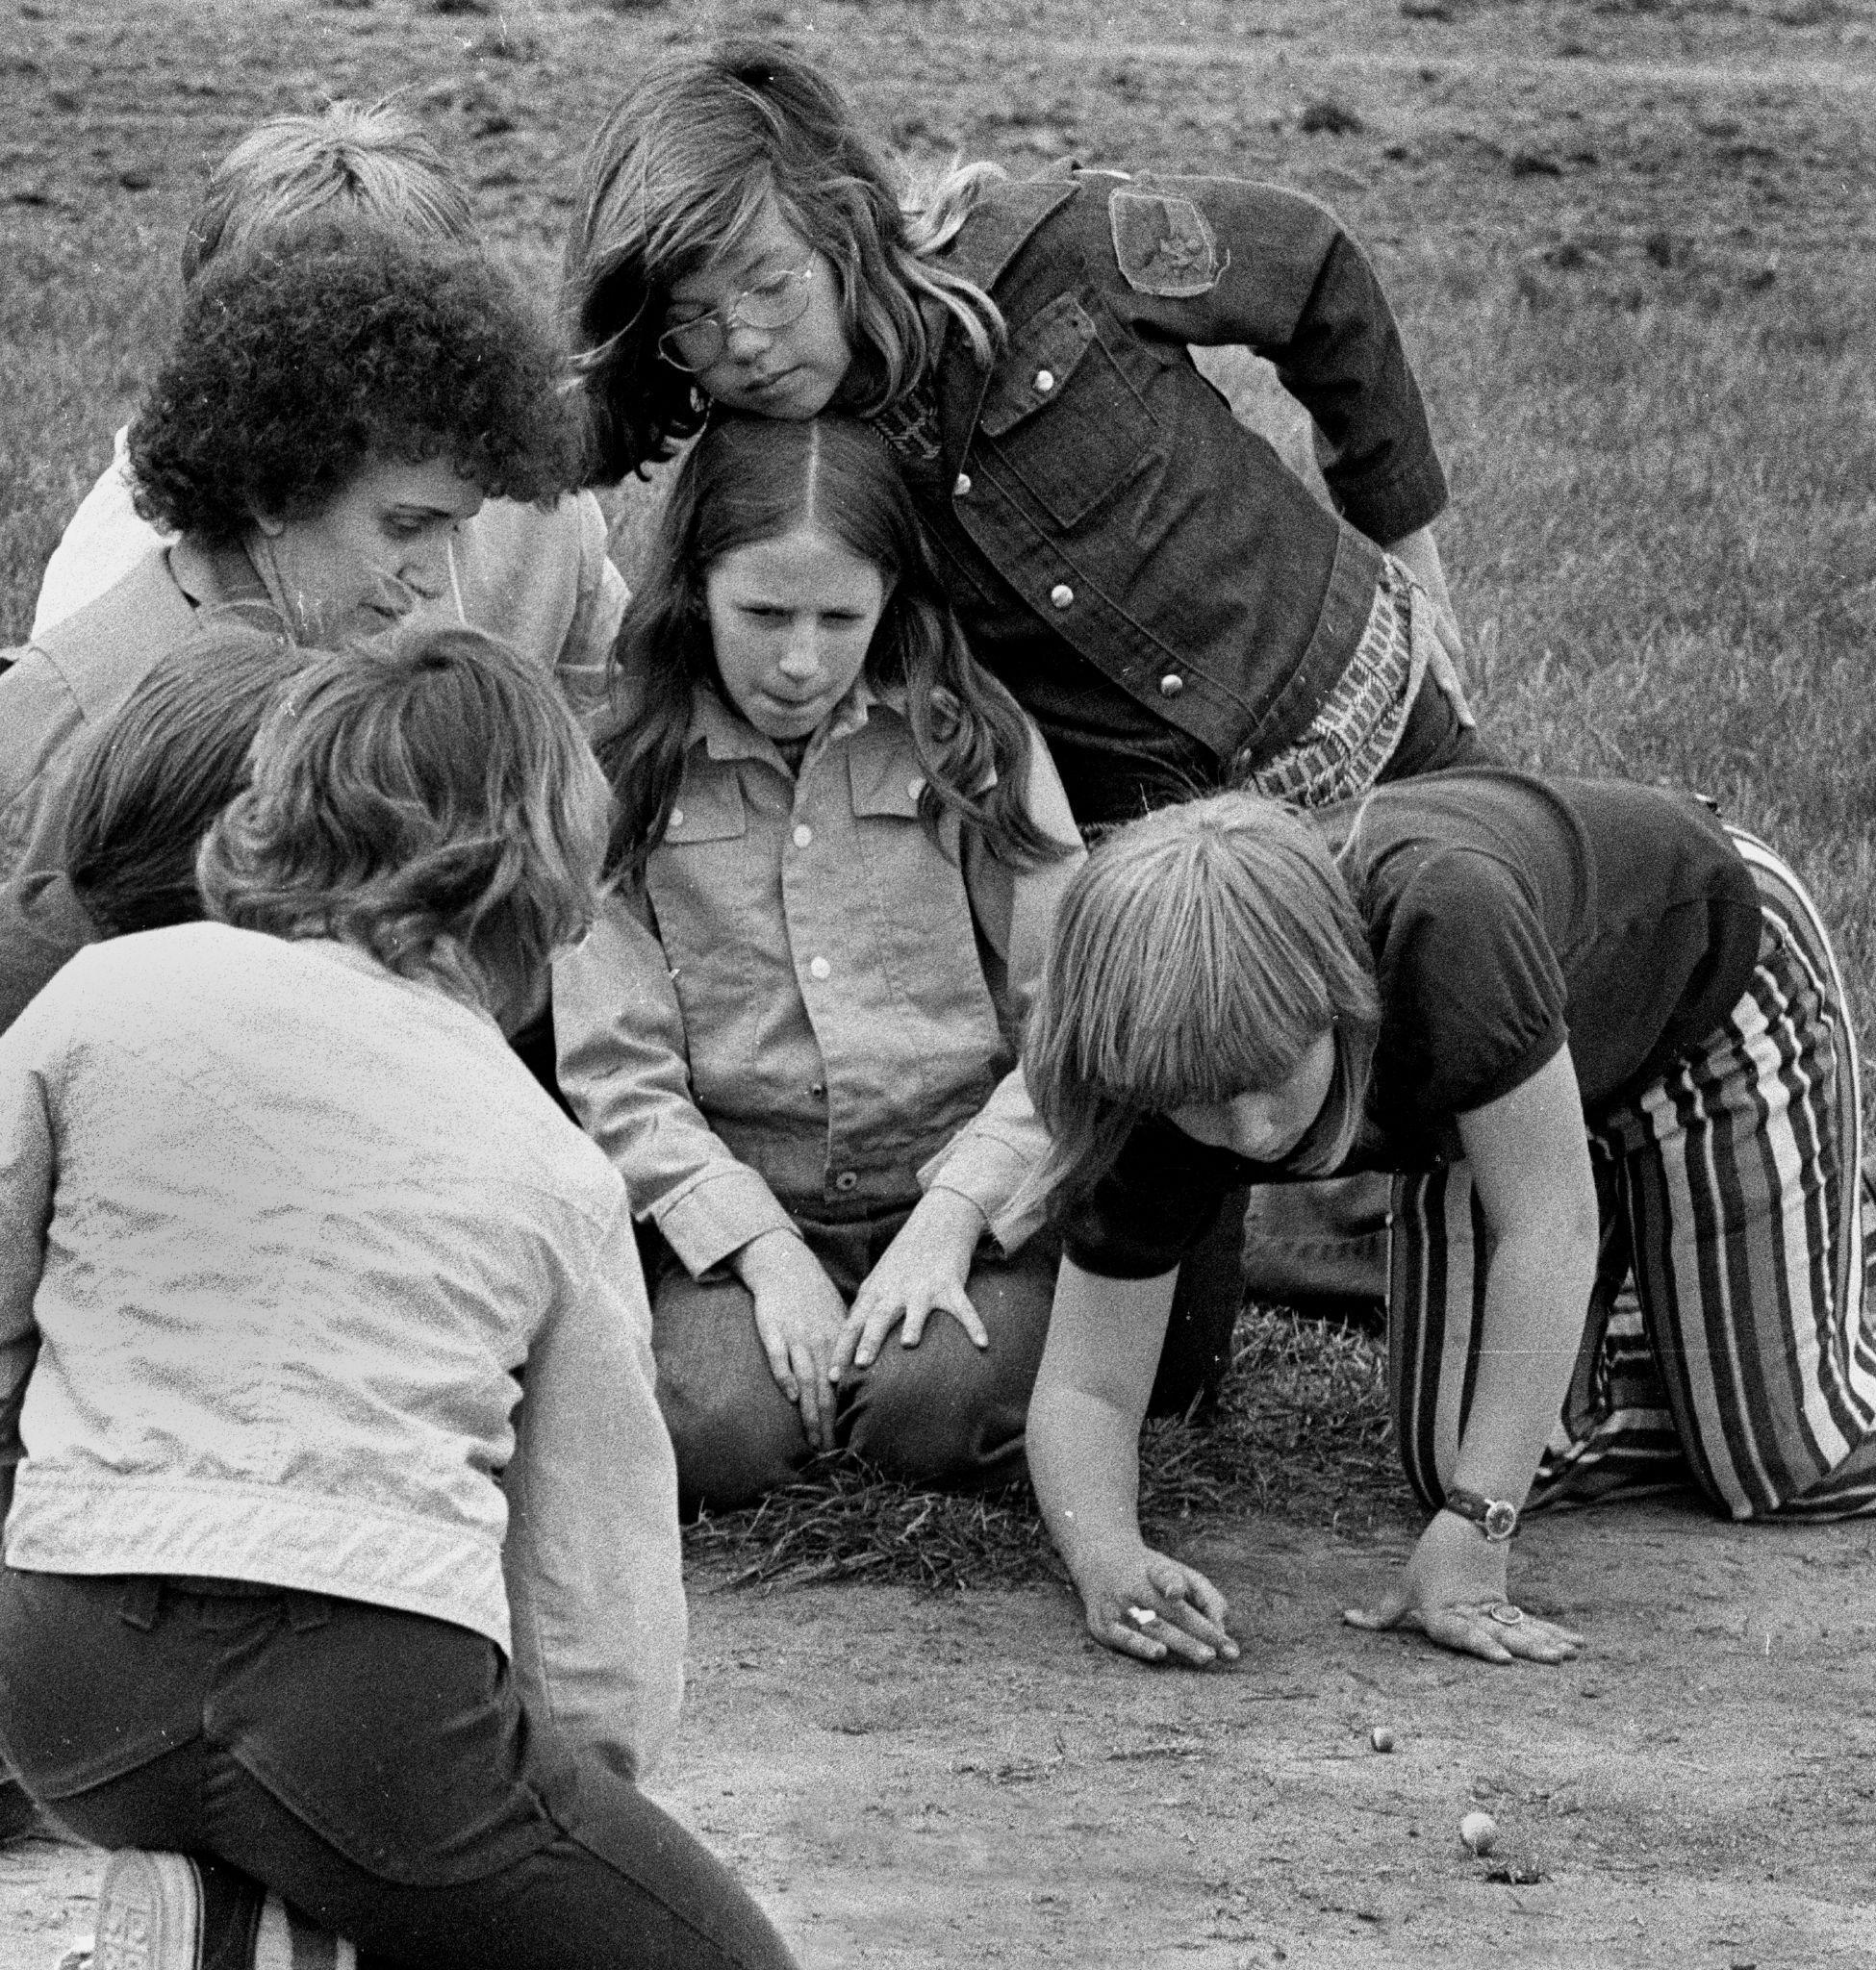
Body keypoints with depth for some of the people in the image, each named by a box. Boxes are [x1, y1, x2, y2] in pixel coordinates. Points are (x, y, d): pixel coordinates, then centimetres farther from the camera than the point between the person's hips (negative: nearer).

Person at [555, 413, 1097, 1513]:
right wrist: (765, 1249, -15)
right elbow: (616, 1069, -2)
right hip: (737, 1203, 0)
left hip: (968, 1192, 0)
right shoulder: (626, 772, 2)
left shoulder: (971, 737, 2)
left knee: (932, 1409, -30)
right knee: (714, 1430, -28)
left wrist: (953, 1215, -14)